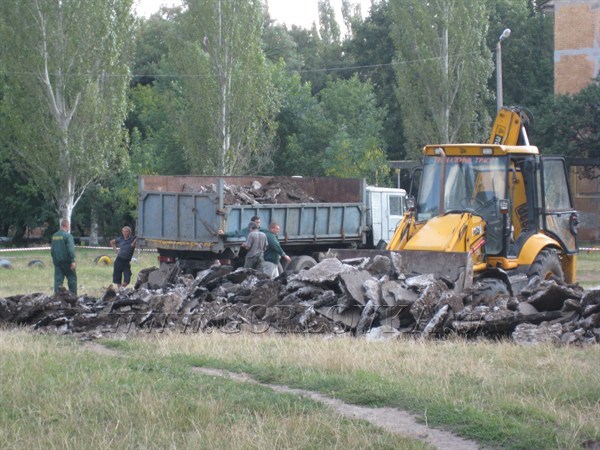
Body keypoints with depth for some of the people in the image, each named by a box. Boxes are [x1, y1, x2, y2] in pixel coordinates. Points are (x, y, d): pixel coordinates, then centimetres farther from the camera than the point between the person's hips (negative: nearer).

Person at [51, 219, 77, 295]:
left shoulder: (54, 236, 10)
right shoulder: (68, 236, -12)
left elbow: (52, 249, 18)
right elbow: (71, 249, -17)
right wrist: (73, 261, -17)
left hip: (57, 261, 6)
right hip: (67, 261, -6)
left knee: (58, 280, 5)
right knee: (72, 278, 4)